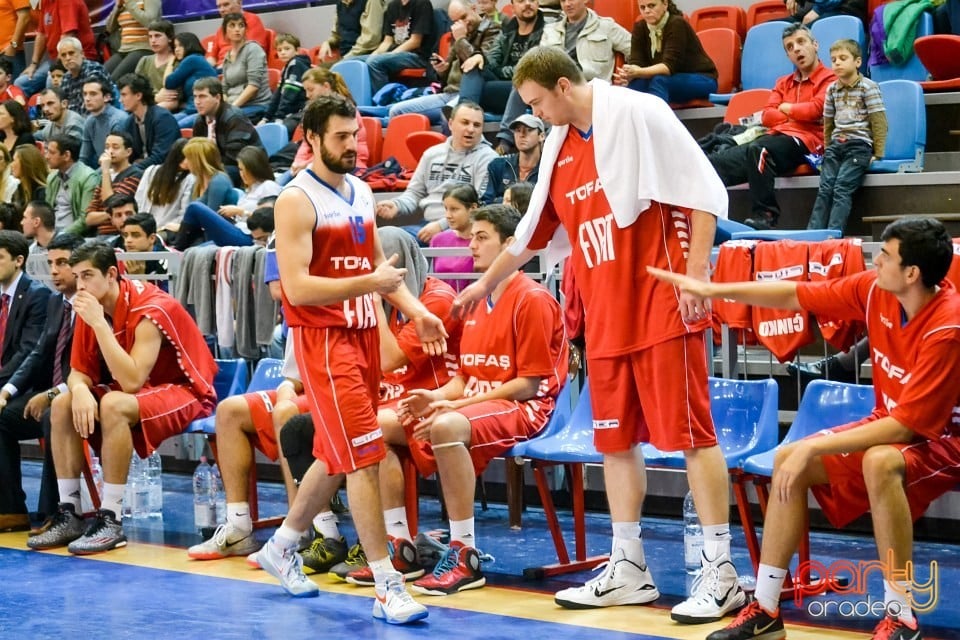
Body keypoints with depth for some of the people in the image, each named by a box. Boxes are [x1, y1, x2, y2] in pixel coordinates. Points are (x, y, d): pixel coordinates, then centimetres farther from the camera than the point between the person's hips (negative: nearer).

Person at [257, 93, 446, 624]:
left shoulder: (361, 192, 12)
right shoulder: (297, 201, -13)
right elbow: (296, 287, -21)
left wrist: (415, 311, 9)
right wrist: (370, 282, -26)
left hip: (363, 332, 8)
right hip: (322, 338, -8)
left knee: (336, 453, 16)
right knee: (364, 456, -12)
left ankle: (282, 546, 35)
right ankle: (387, 587, -10)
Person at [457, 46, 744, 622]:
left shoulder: (637, 114, -8)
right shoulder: (559, 148, 14)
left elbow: (702, 188, -12)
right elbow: (534, 231, 28)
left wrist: (696, 269, -18)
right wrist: (486, 283, 35)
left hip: (661, 308, -8)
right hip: (605, 317, 8)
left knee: (691, 433, -6)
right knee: (616, 440, 8)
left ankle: (722, 574, -2)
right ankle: (629, 570, 17)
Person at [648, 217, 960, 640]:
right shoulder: (875, 289, -9)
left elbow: (906, 425, -31)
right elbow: (795, 295, 2)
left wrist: (813, 448, -30)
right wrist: (713, 289, 0)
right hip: (892, 424, 8)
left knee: (880, 462, -38)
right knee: (788, 459, 0)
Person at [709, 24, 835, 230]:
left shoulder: (829, 79, 6)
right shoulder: (784, 83, 27)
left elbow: (816, 109, -10)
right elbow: (767, 116, 14)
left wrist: (787, 108, 7)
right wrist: (798, 115, -2)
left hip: (805, 141, -7)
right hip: (777, 136, 7)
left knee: (758, 150, -37)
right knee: (718, 161, -13)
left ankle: (765, 215, -34)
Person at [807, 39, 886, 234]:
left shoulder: (868, 87, -3)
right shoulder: (832, 89, 13)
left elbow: (879, 123, -5)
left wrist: (878, 155, -8)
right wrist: (827, 150, 19)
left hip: (859, 145, -5)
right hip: (836, 145, 5)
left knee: (841, 189, -19)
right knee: (824, 189, -10)